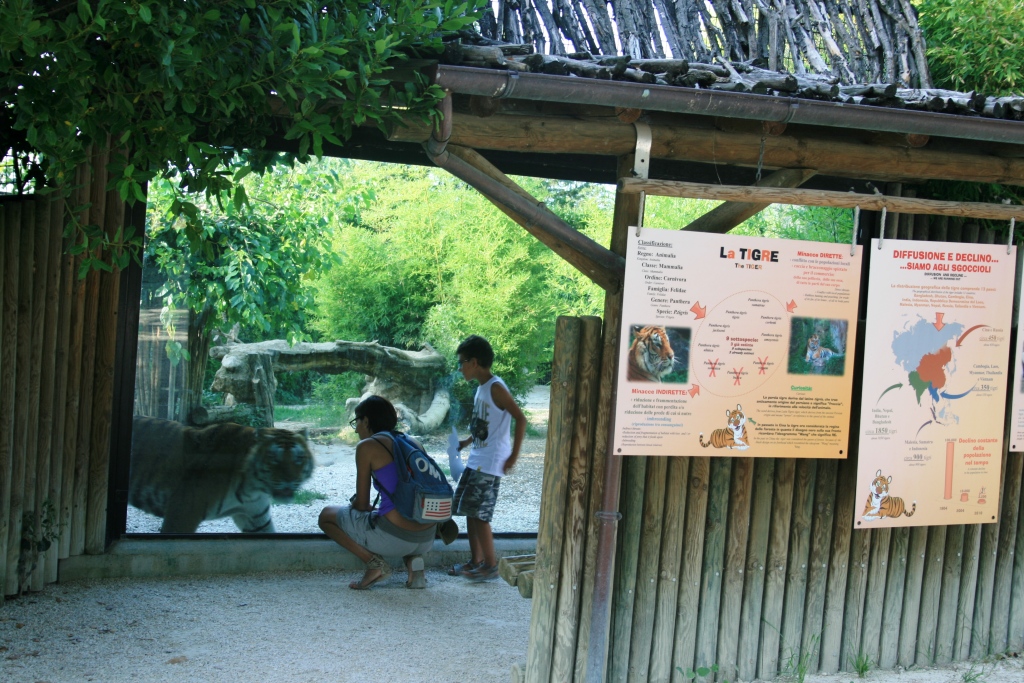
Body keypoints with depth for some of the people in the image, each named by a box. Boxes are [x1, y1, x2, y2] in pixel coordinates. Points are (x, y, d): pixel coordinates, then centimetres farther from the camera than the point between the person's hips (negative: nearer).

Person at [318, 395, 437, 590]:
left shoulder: (367, 446, -2)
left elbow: (361, 504, 0)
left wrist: (352, 506, 23)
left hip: (393, 537, -6)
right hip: (427, 539, 6)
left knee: (326, 515, 17)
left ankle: (373, 562, 1)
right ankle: (413, 558, 11)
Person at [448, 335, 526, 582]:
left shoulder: (496, 387, -16)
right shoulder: (482, 387, 12)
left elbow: (520, 418, -22)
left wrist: (514, 455, -22)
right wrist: (468, 441, 19)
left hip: (490, 464, -9)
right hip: (475, 460, 9)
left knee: (478, 514, -7)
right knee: (468, 510, 12)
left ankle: (491, 565, 4)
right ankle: (476, 560, 23)